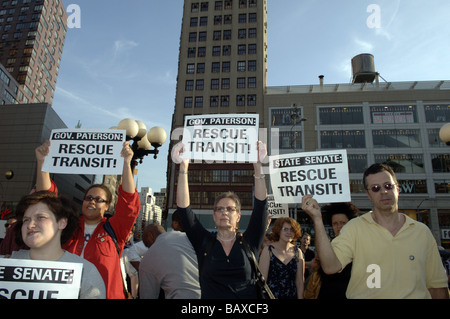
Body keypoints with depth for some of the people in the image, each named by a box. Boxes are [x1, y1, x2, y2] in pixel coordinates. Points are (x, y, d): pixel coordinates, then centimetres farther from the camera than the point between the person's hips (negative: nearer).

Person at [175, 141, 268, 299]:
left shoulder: (249, 243, 5)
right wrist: (183, 167, -12)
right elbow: (184, 208, -4)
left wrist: (258, 166, -12)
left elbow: (260, 204, -4)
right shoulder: (204, 243, 4)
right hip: (209, 297, -1)